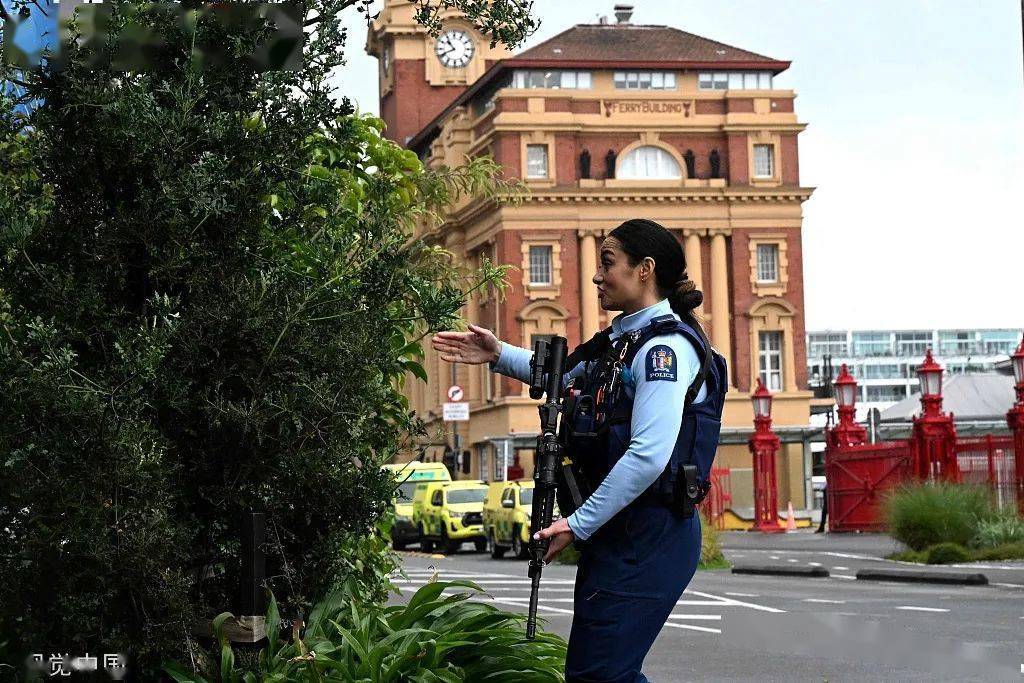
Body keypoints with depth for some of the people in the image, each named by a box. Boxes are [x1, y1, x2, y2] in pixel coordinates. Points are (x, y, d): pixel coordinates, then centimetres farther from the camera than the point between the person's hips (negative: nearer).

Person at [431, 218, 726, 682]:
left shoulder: (665, 347, -16)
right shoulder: (624, 339, 15)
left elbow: (649, 455, -26)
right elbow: (565, 375, 33)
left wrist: (578, 524, -21)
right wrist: (499, 355, 18)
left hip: (648, 536, -10)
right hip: (618, 532, 10)